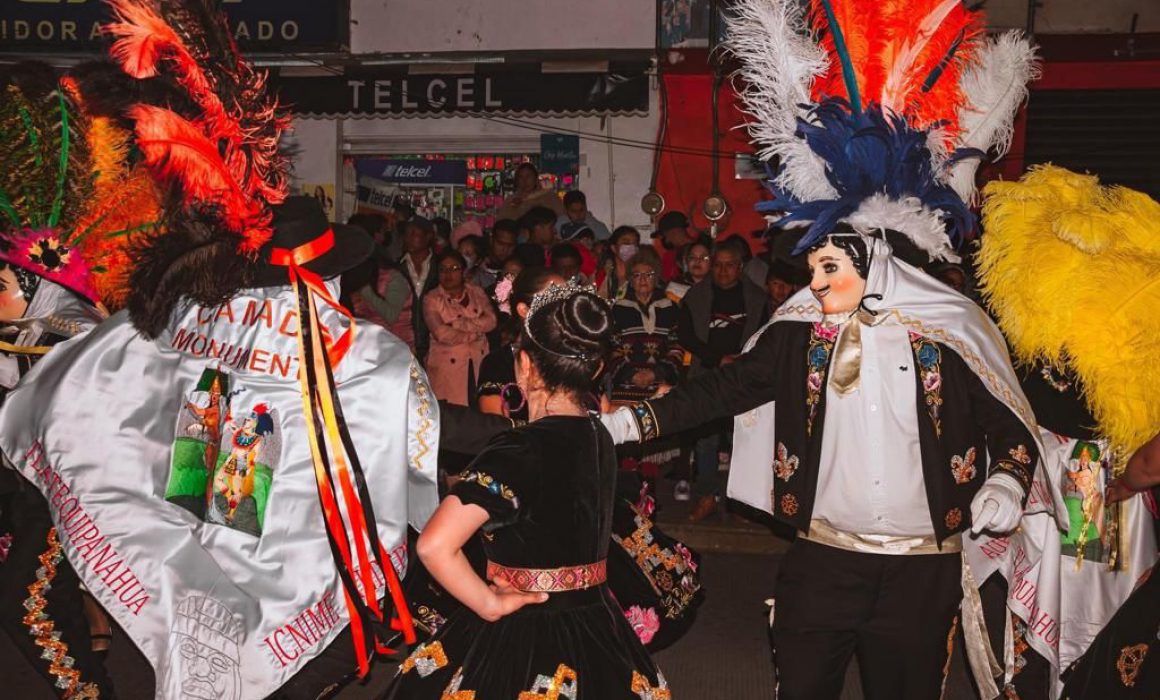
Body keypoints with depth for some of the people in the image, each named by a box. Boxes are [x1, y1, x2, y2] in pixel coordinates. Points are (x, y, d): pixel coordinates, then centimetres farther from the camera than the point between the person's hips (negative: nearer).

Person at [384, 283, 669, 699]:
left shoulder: (517, 452, -22)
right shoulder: (600, 438, -2)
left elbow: (434, 547, -29)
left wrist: (489, 604, -18)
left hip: (520, 635, -6)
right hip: (595, 630, 7)